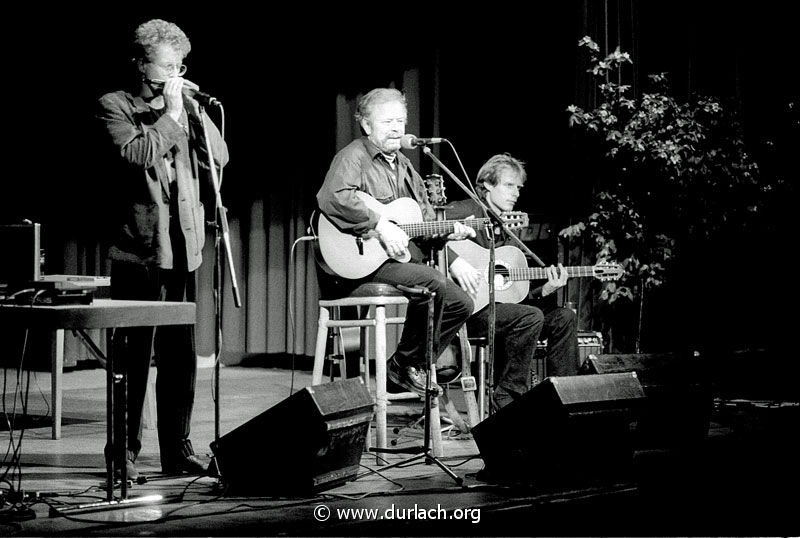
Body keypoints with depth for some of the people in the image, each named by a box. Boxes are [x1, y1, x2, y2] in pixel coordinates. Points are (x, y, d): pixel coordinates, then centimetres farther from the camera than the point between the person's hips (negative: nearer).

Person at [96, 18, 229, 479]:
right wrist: (171, 114, -11)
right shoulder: (115, 106, 1)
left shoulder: (188, 110, 16)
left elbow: (219, 158, 5)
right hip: (140, 247, -5)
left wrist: (192, 107, -1)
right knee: (134, 357, -3)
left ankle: (178, 449, 15)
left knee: (182, 357, 8)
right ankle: (125, 453, 4)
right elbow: (136, 154, -16)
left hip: (182, 248, 5)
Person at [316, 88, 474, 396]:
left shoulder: (403, 166, 21)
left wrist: (448, 230, 4)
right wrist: (380, 226, -28)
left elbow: (425, 219, 26)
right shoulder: (354, 157, -7)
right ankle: (404, 365, -14)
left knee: (461, 304, 2)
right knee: (434, 283, -28)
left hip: (405, 257, 9)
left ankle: (415, 366, 10)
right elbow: (331, 198, -28)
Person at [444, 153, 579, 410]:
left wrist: (544, 290, -1)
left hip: (498, 303, 9)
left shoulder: (508, 231, 21)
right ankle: (508, 397, -19)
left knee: (563, 317, -1)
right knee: (530, 317, -28)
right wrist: (454, 261, -31)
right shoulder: (467, 212, -4)